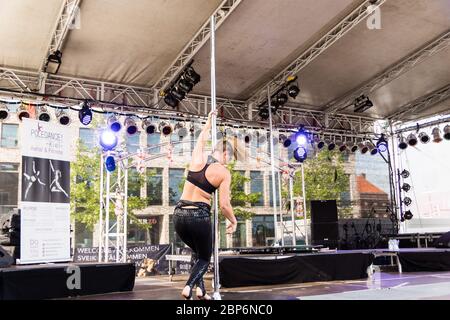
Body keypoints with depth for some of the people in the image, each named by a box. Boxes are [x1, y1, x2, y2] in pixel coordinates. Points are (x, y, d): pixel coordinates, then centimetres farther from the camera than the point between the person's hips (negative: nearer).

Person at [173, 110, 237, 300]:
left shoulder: (197, 159, 5)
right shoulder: (224, 173, -5)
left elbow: (202, 140, 28)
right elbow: (224, 205, -7)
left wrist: (208, 122, 43)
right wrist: (233, 221, 11)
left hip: (179, 215, 5)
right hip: (199, 217, -5)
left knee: (196, 252, 28)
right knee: (205, 257, 16)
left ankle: (201, 289, 16)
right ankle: (189, 287, -11)